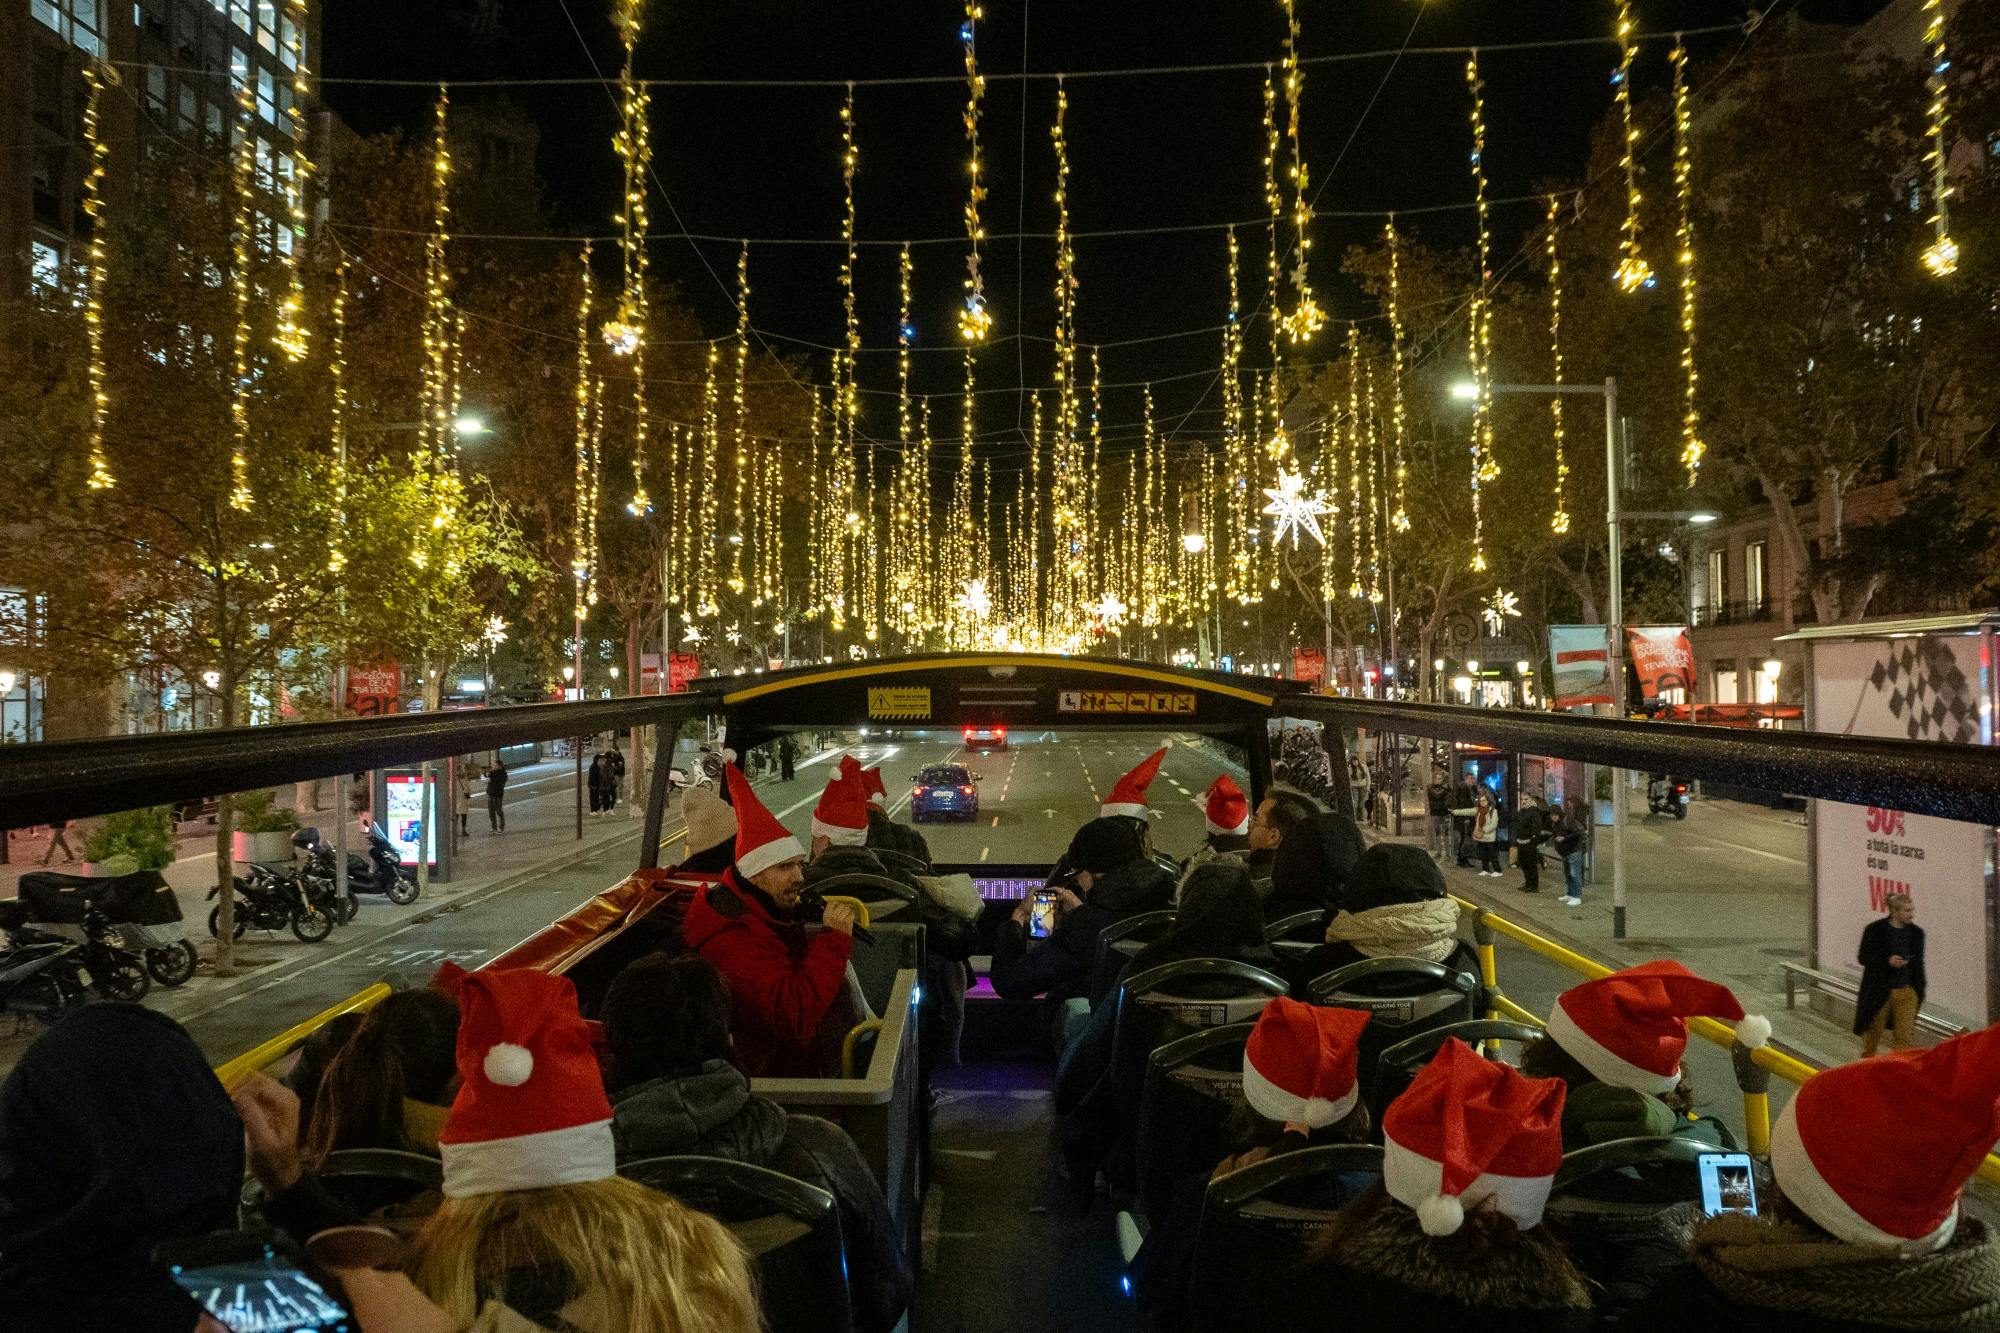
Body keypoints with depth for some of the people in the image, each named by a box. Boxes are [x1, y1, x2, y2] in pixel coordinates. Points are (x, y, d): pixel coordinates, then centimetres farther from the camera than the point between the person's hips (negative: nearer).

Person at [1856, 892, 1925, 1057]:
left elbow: (1918, 963, 12)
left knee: (1905, 1036, -3)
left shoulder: (1916, 932, 3)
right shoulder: (1875, 930, -8)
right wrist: (1888, 961, -19)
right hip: (1879, 990, -2)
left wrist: (1920, 990, 10)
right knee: (1873, 1032, 12)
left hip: (1907, 991, 3)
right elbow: (1863, 957, -5)